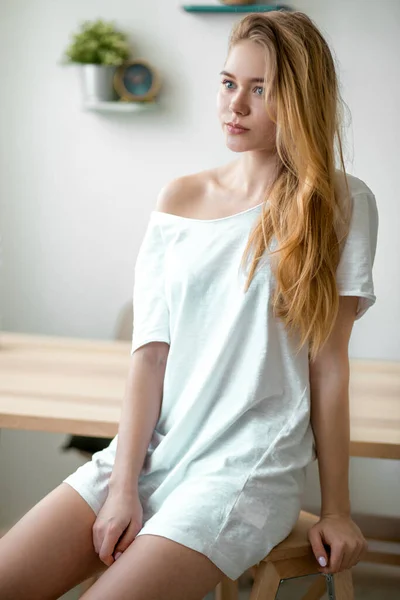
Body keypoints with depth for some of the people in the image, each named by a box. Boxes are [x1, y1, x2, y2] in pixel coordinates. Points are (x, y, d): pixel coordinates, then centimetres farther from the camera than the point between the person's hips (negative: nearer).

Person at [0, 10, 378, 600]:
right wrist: (123, 485, -6)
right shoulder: (180, 198, 9)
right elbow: (150, 351, 2)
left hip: (252, 463, -3)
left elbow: (328, 365, -2)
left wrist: (336, 509, -2)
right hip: (154, 447, 4)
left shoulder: (341, 205, 0)